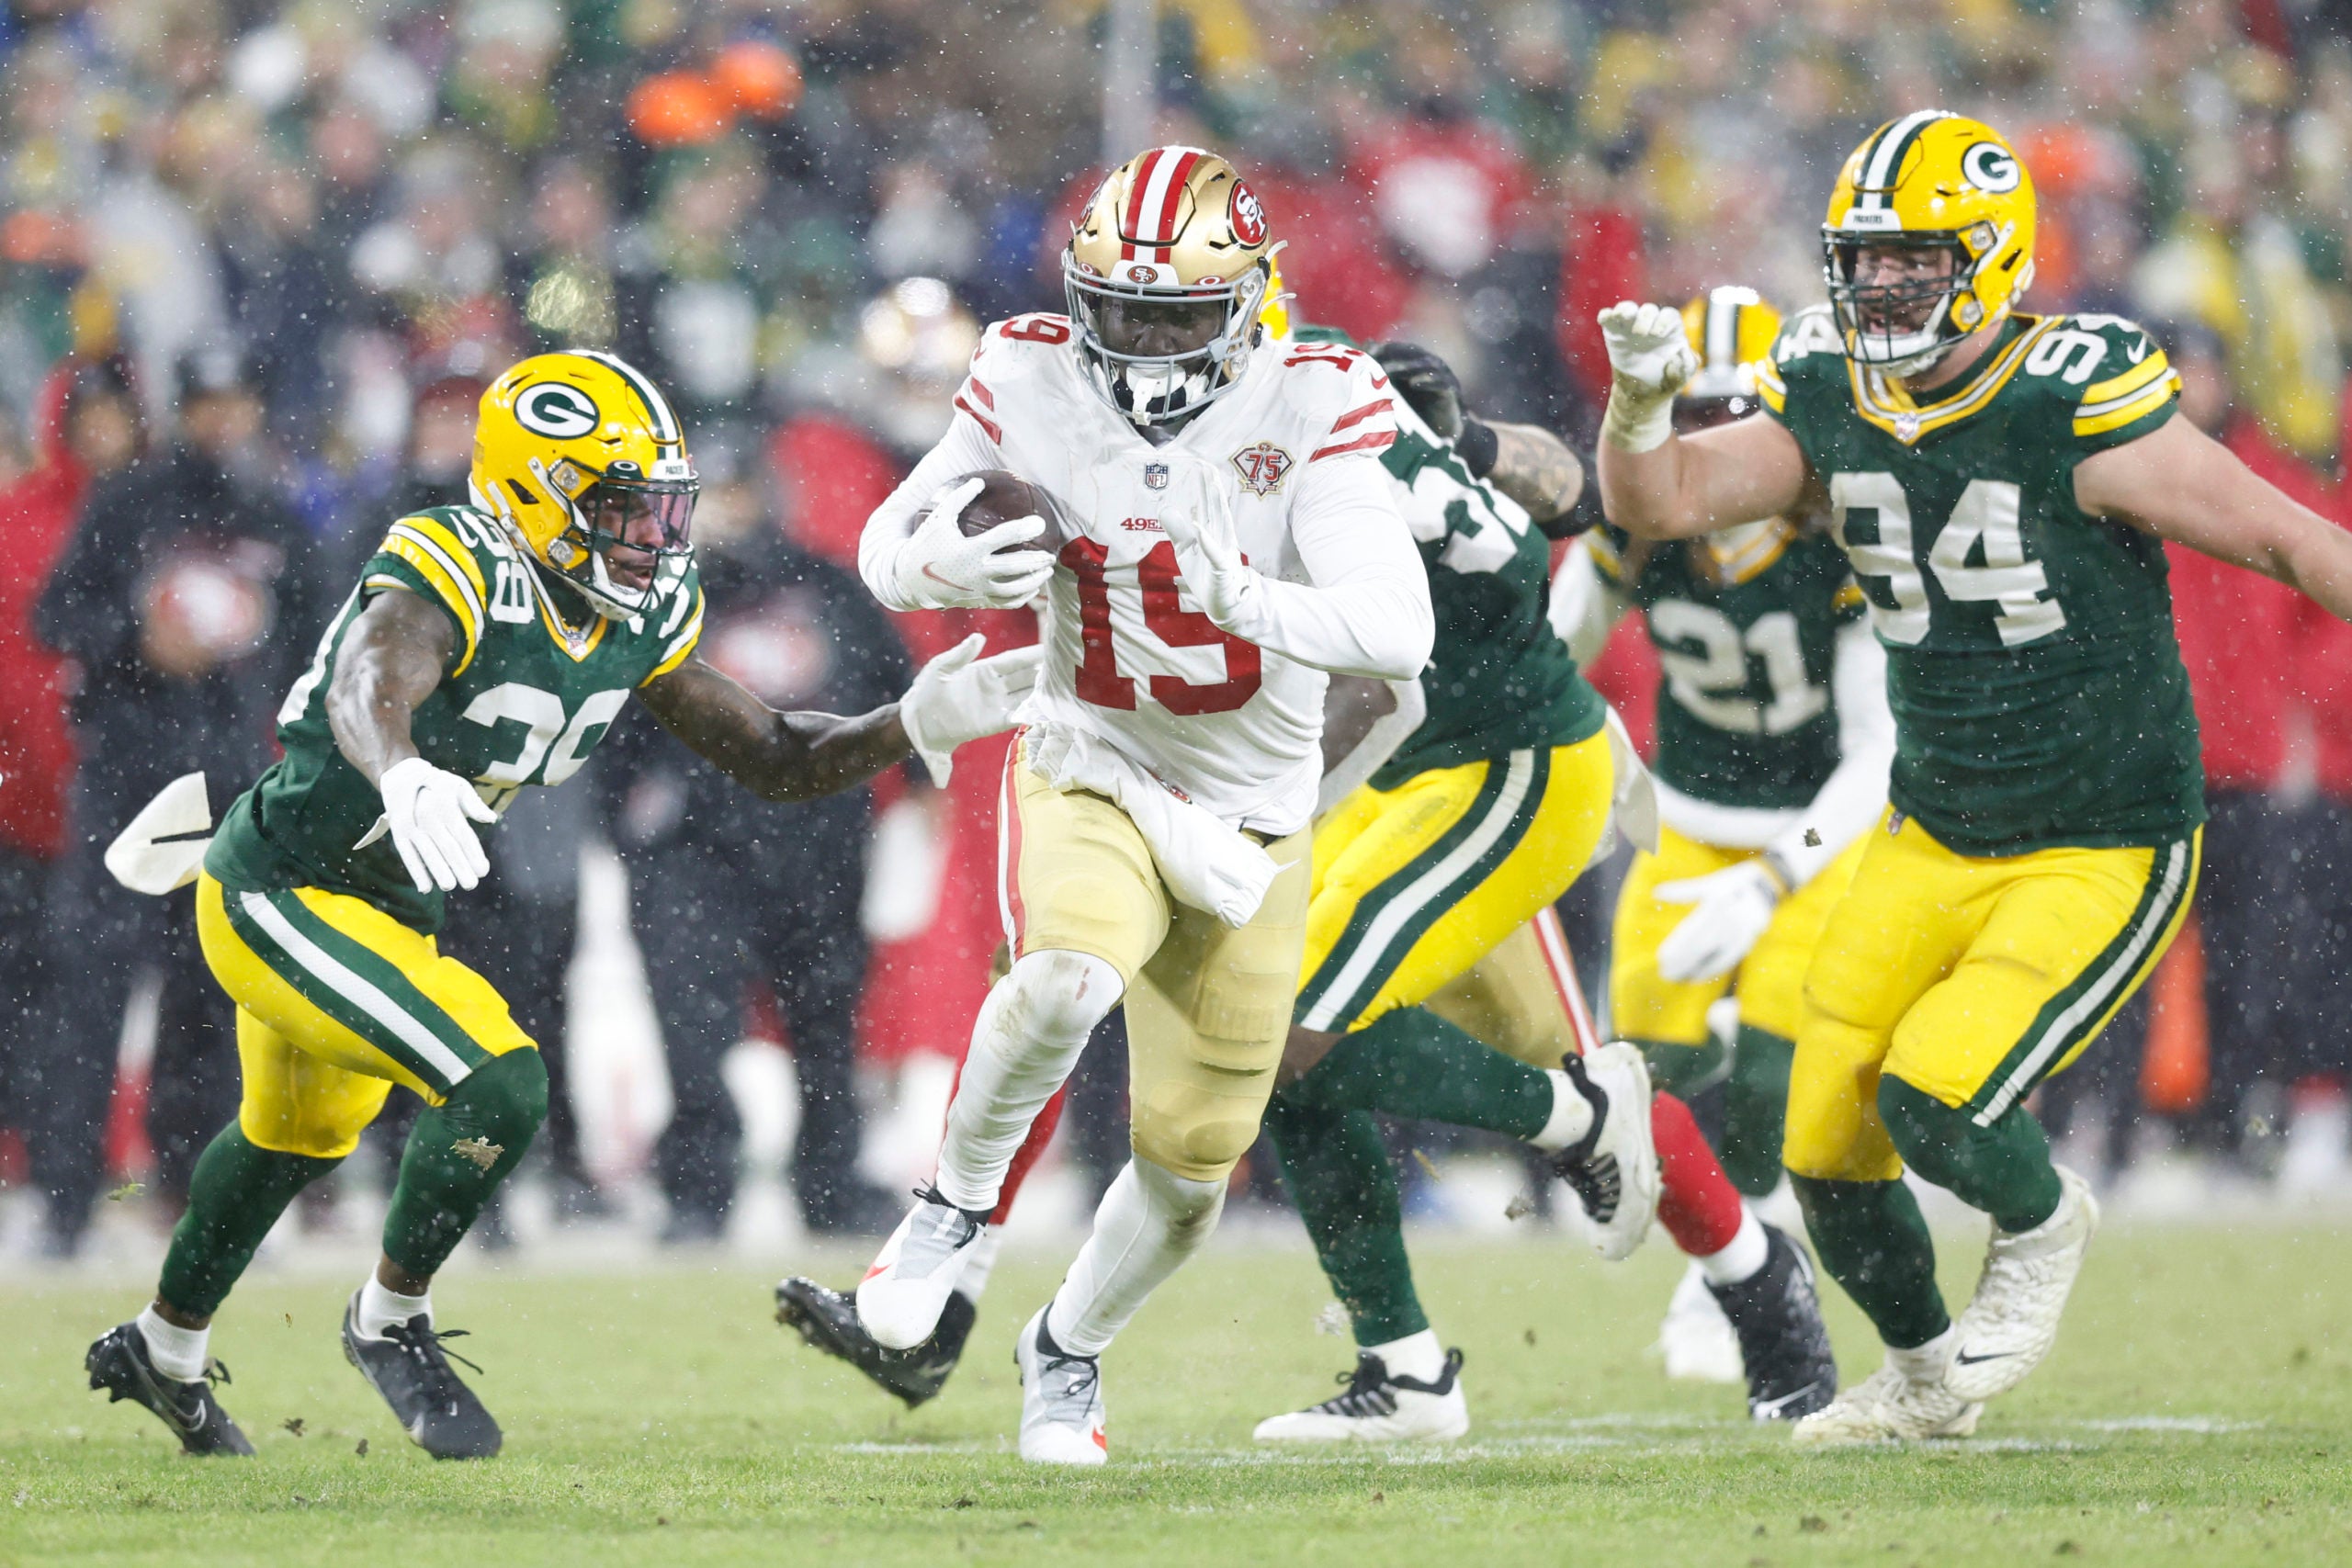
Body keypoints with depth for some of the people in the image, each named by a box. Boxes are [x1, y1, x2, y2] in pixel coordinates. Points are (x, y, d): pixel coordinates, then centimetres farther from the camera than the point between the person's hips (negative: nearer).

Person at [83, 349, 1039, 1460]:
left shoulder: (639, 619, -4)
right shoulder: (450, 577, -29)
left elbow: (770, 760, 2)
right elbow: (368, 688, -50)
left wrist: (910, 726, -15)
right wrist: (405, 776, -73)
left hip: (383, 911, 10)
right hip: (279, 898, -10)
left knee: (297, 1139, 30)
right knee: (497, 1088, -23)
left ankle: (162, 1354, 55)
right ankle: (389, 1320, 1)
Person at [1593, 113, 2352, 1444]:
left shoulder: (2079, 412, -20)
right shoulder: (1832, 407, -2)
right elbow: (1658, 503, -6)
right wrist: (1644, 401, -26)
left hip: (2104, 856, -6)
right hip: (1934, 842, 6)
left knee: (1934, 1100, -22)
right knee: (1826, 1146, 4)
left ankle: (2044, 1225, 13)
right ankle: (1923, 1378, 32)